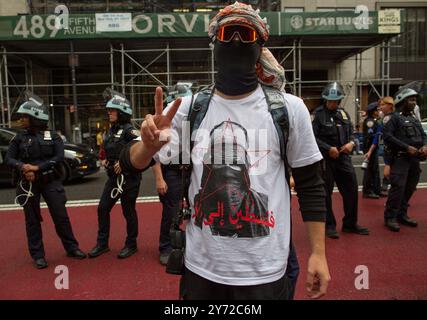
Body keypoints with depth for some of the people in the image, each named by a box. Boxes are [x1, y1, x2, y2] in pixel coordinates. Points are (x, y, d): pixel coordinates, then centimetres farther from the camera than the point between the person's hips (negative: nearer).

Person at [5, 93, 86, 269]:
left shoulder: (52, 136, 0)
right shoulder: (19, 138, 4)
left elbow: (59, 157, -8)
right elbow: (9, 158, 1)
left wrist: (37, 167, -16)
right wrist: (22, 166, -19)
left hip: (50, 181, -1)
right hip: (28, 184, 1)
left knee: (61, 216, 2)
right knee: (32, 220, 7)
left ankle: (72, 248, 17)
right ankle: (38, 255, 19)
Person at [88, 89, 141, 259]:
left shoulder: (128, 130, -13)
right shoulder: (111, 131, 11)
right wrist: (105, 160, 8)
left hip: (128, 177, -8)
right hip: (113, 177, 8)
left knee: (128, 211, 4)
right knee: (103, 208, 9)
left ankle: (131, 245, 22)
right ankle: (102, 243, 23)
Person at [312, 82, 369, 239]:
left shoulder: (344, 113, 11)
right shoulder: (318, 114, -7)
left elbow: (351, 133, 18)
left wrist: (351, 142, -3)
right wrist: (329, 148, -19)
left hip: (343, 158, 6)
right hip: (325, 159, -6)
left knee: (351, 189, 11)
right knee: (326, 193, 4)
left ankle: (350, 223, 28)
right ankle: (329, 225, 18)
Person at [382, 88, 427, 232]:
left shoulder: (414, 119, 20)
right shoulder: (394, 117, -4)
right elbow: (387, 136, -15)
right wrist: (406, 147, -18)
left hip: (415, 159, 8)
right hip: (400, 158, -8)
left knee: (409, 188, 11)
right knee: (398, 188, -13)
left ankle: (402, 215, 22)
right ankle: (390, 217, -5)